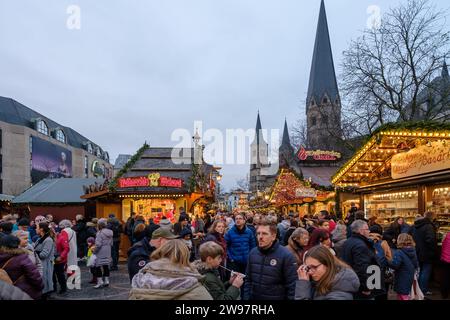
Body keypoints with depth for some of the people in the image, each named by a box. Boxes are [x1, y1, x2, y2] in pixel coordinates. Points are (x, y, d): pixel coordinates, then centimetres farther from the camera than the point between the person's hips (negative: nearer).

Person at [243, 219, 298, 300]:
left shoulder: (286, 256, -17)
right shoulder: (253, 253, 0)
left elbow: (292, 286, -15)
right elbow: (248, 279, 7)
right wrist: (246, 297, 2)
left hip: (276, 298, -4)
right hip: (253, 297, 4)